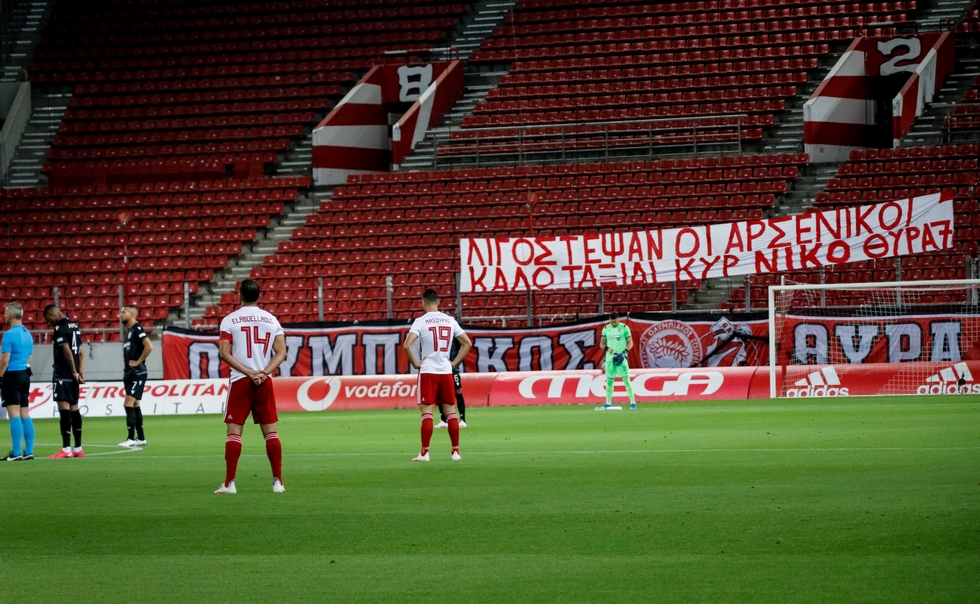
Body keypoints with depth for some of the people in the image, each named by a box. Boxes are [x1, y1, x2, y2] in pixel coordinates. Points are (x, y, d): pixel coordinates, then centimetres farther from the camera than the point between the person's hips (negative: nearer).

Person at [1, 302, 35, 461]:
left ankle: (16, 453, -12)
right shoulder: (27, 334, 12)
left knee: (14, 415, -9)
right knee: (25, 415, 8)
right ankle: (28, 452, 7)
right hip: (25, 376, 8)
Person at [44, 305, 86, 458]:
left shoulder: (60, 328, -12)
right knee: (74, 408, 12)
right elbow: (81, 353, 15)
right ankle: (78, 449, 14)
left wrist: (74, 372, -10)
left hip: (62, 375, -9)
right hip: (72, 376, 9)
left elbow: (67, 351, -18)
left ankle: (66, 449, -13)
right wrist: (80, 372, 8)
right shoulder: (74, 326, 15)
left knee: (64, 408, -10)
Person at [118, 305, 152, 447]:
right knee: (134, 405, 12)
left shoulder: (137, 329, -12)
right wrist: (127, 367, 15)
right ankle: (141, 438, 17)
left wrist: (138, 362, -18)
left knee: (129, 404, -15)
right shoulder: (129, 331, 16)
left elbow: (149, 346, -26)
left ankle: (131, 438, -15)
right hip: (129, 373, 10)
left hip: (137, 373, -10)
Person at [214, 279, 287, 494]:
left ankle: (229, 483, -5)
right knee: (270, 430, 7)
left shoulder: (230, 320, -1)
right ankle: (278, 482, 4)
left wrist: (248, 372, -11)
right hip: (265, 381, 3)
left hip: (240, 380, -2)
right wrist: (263, 373, -8)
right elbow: (281, 352, 1)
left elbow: (224, 353, -9)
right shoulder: (271, 320, 8)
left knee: (234, 430, 0)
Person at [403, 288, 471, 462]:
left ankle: (425, 453, -5)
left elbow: (407, 345, -18)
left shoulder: (420, 322, -7)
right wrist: (454, 362, 12)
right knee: (450, 411, 8)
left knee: (427, 412, -3)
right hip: (446, 372, 3)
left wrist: (415, 363, -6)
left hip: (427, 371, -3)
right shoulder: (450, 321, 6)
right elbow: (467, 343, 9)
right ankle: (456, 451, 8)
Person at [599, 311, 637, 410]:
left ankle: (632, 402, -6)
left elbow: (630, 343, -1)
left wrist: (624, 352, -15)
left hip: (621, 357, -3)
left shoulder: (624, 328, -1)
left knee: (626, 379, -8)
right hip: (610, 357, 3)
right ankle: (608, 403, 8)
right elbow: (601, 344, 12)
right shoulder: (606, 329, 9)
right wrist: (607, 348, -10)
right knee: (609, 380, 3)